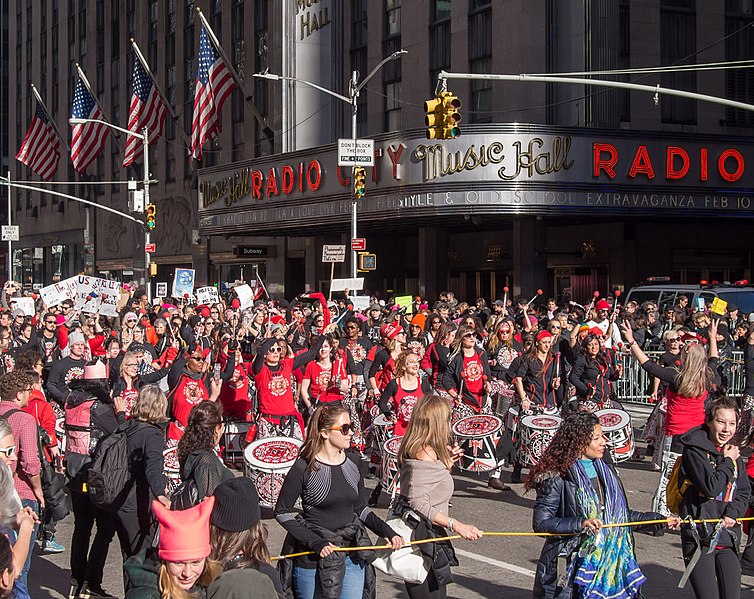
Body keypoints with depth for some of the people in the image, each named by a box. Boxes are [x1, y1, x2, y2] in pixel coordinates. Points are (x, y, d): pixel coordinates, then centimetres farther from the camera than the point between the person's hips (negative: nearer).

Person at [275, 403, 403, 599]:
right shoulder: (304, 468, -12)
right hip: (313, 558, -4)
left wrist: (388, 532, 0)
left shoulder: (354, 461, 4)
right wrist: (315, 543, -17)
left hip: (352, 556, 4)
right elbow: (282, 512, -8)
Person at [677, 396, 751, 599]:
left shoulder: (733, 453, 13)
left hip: (728, 538, 6)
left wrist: (733, 514, -5)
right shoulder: (694, 450, -7)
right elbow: (710, 487, -18)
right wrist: (728, 462, -6)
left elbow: (744, 492, 13)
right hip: (700, 536, -6)